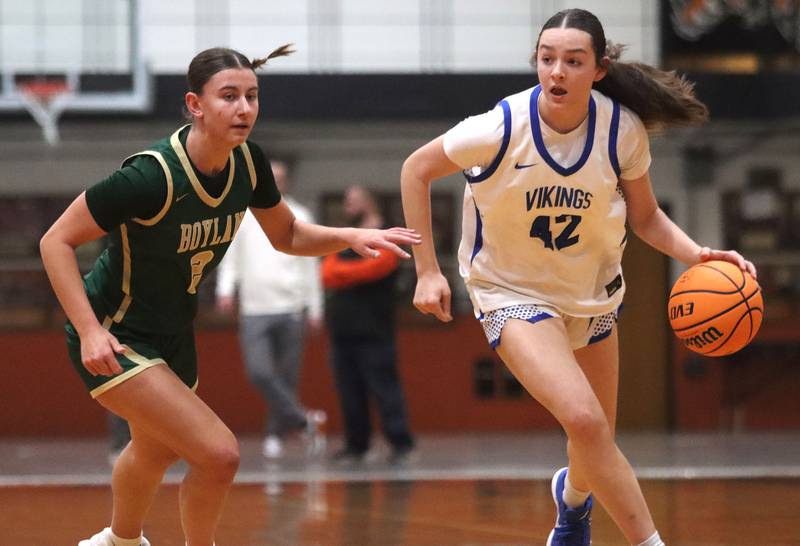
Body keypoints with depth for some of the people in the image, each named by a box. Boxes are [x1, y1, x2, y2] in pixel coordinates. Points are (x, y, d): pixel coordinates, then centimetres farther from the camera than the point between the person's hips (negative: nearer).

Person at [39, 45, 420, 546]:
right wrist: (90, 331, -32)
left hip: (173, 332, 8)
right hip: (114, 339, -8)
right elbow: (57, 241, -24)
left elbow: (287, 236, 7)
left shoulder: (248, 163, -11)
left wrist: (350, 237, -12)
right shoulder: (152, 175, -31)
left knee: (156, 452, 31)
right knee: (219, 453, -20)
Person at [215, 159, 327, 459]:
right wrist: (225, 289, -8)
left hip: (291, 309, 0)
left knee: (286, 377, 2)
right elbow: (230, 255, 9)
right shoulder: (242, 215, 7)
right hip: (253, 310, 0)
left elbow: (310, 265, 10)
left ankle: (276, 433, 16)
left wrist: (315, 310, 7)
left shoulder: (300, 217, 8)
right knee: (259, 372, -16)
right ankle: (304, 419, -9)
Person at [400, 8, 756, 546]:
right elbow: (417, 170, -10)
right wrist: (427, 270, -10)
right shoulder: (502, 127, -25)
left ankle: (573, 496, 53)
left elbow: (646, 216, -1)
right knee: (585, 420, -27)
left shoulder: (622, 129, -16)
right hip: (514, 294, -4)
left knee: (596, 438, 15)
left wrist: (697, 253, -20)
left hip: (592, 292, 4)